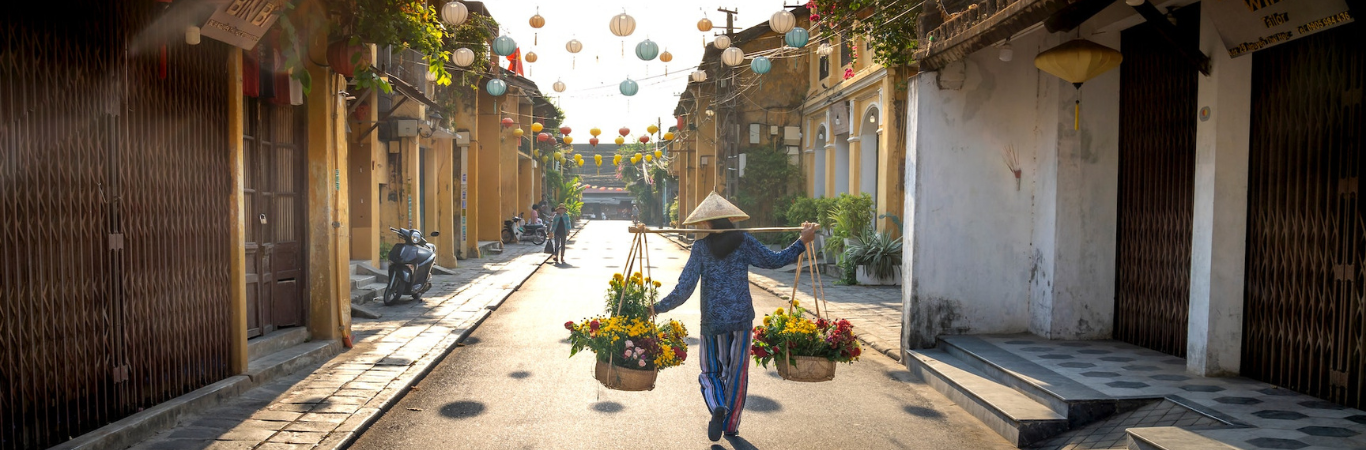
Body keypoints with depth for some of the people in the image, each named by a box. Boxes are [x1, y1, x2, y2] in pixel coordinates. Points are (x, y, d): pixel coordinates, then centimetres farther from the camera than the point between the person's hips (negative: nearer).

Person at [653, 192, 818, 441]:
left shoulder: (701, 246, -7)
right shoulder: (744, 241, -3)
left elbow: (684, 289, -11)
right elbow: (774, 260, 6)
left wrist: (658, 307, -2)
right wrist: (803, 242, 15)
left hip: (712, 320, -1)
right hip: (742, 318, 2)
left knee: (710, 371, 15)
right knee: (737, 373, 15)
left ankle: (718, 407, -13)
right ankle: (731, 426, 22)